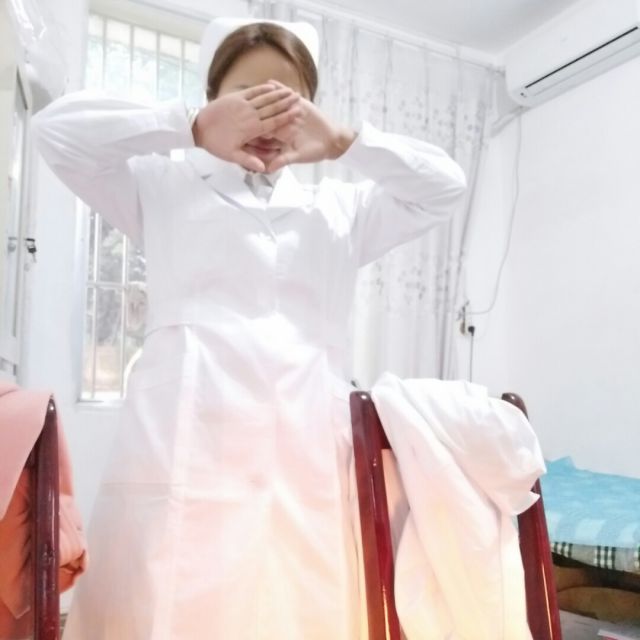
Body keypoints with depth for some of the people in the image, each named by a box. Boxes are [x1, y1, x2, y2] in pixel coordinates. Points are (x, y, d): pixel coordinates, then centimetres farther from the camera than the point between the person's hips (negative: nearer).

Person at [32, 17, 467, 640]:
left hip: (308, 449, 3)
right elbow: (56, 127, 6)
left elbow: (445, 185, 16)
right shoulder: (165, 188, 15)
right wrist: (191, 127, -4)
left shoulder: (340, 208, 21)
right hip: (187, 444, -2)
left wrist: (343, 142, 2)